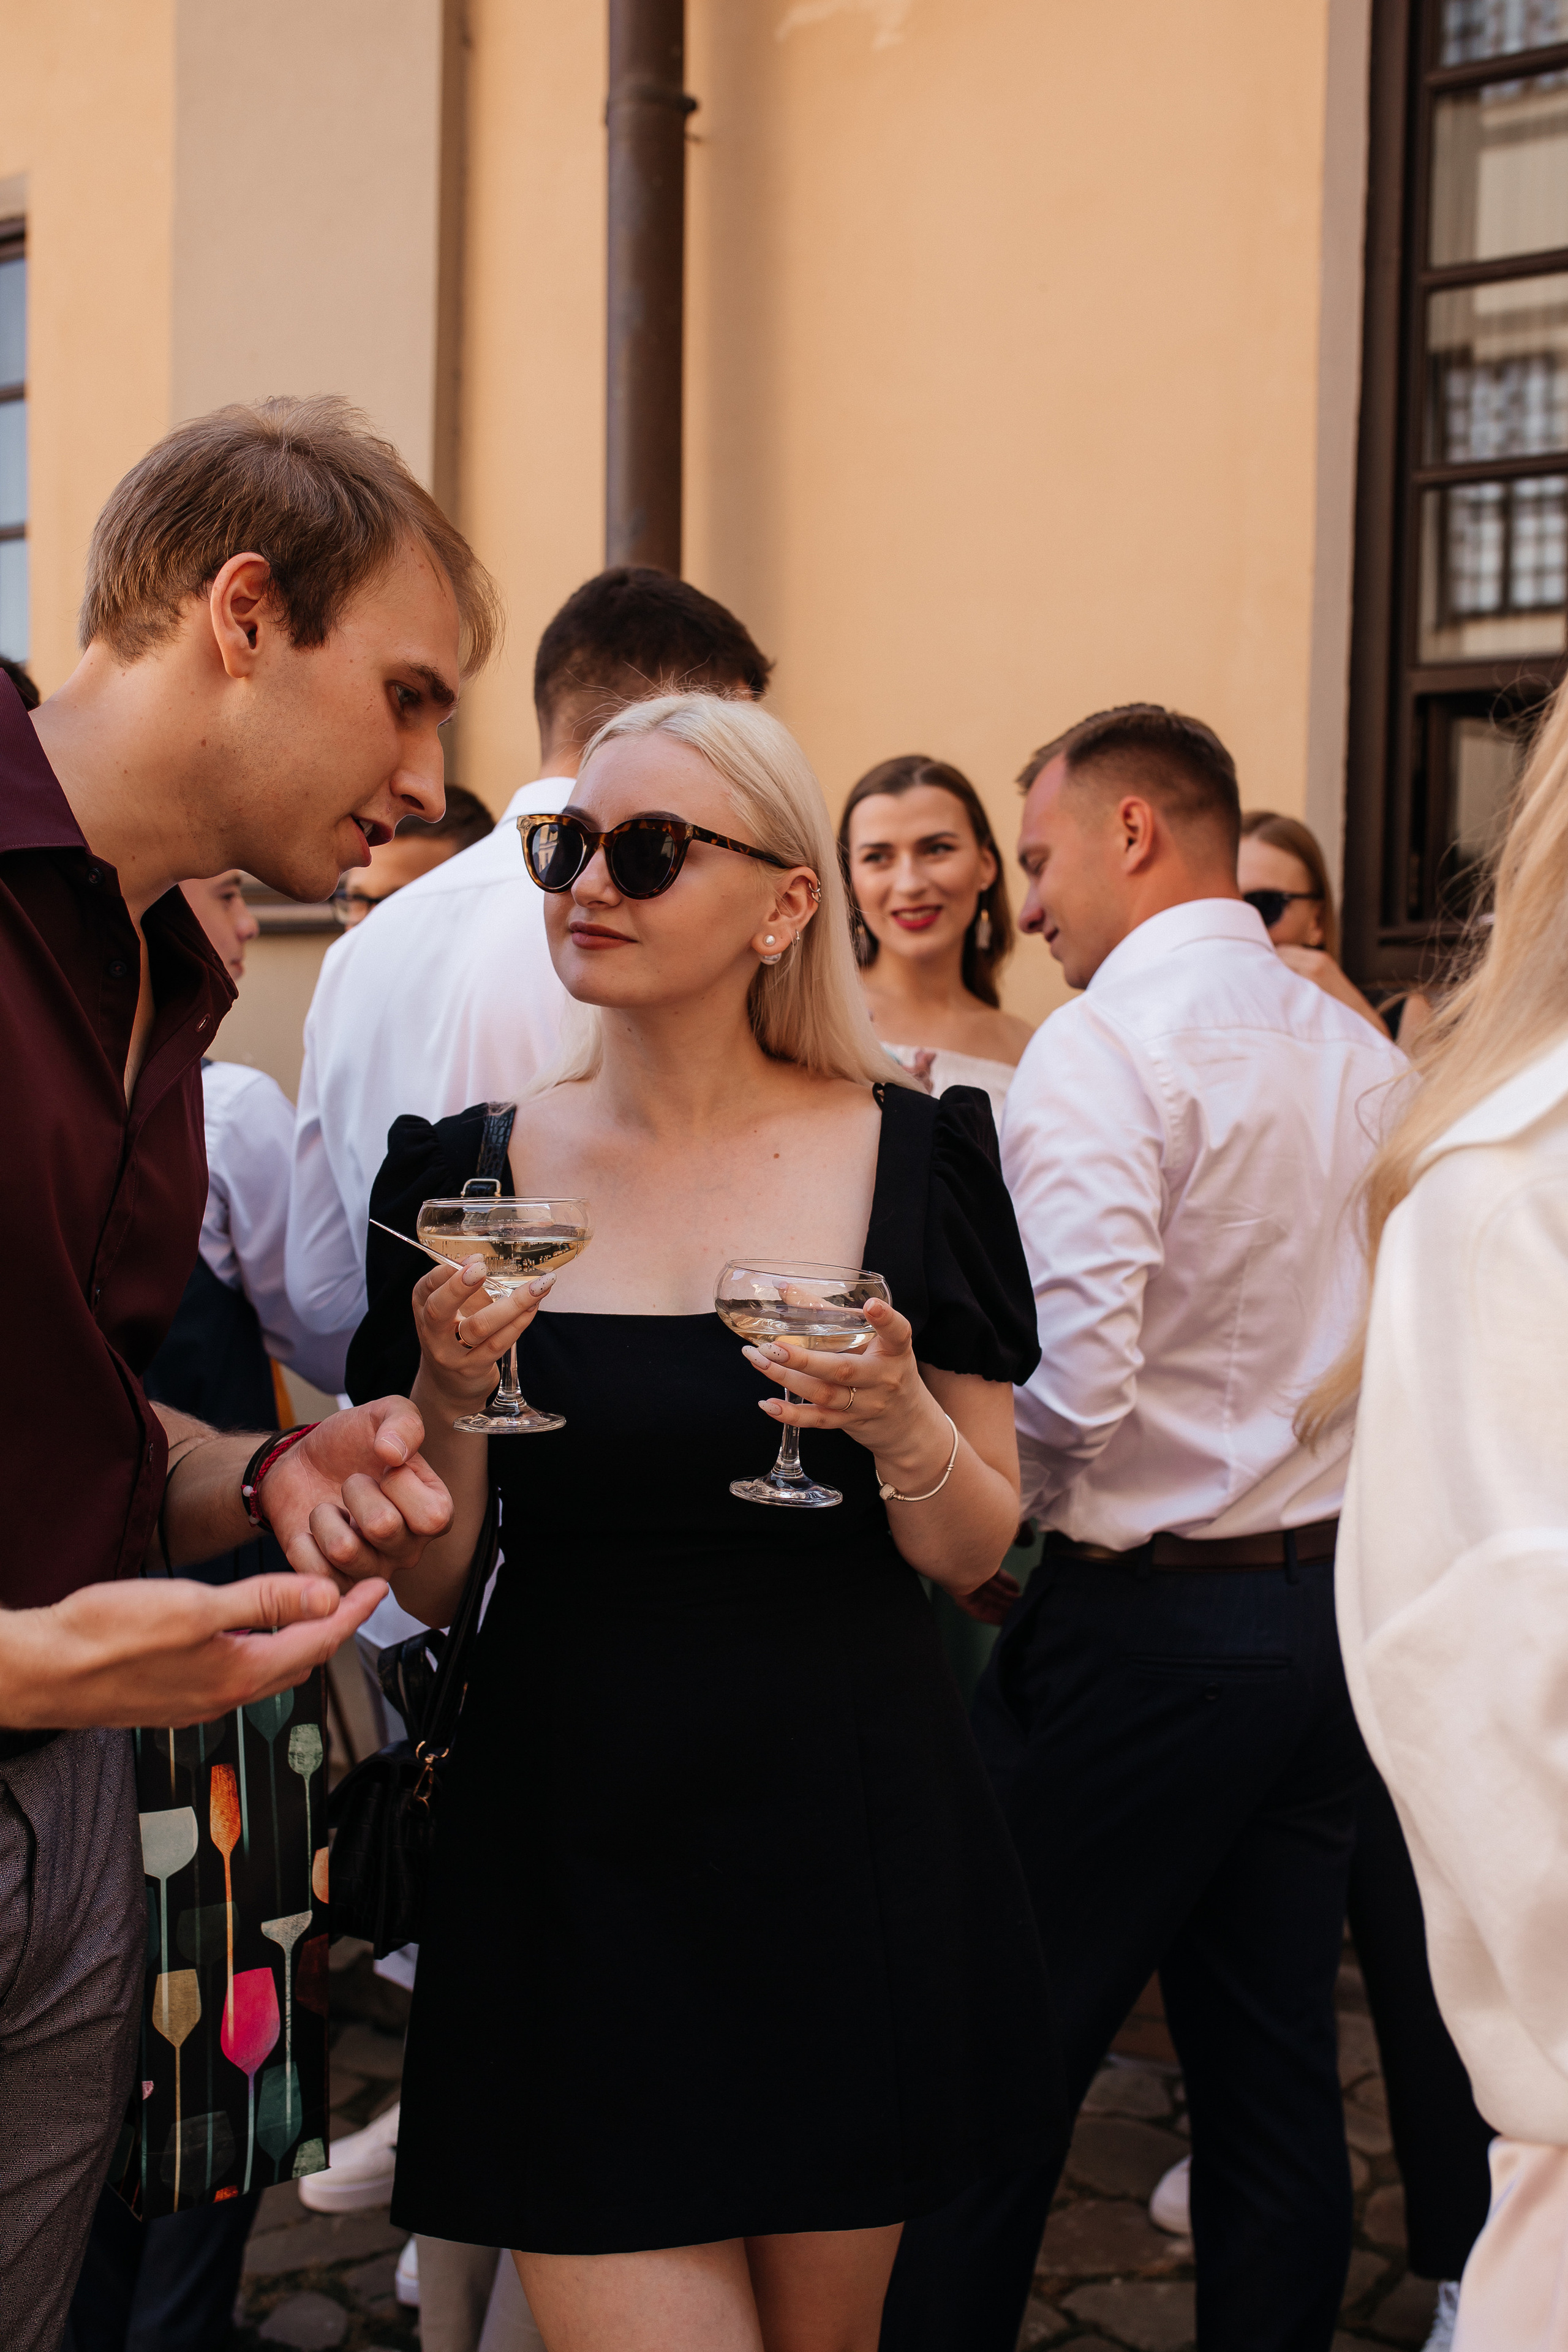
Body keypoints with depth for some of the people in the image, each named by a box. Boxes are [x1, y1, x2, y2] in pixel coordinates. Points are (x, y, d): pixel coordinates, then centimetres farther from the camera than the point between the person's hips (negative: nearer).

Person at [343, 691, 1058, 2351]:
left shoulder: (911, 1156, -3)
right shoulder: (470, 1171, -1)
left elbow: (974, 1554, 3)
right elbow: (428, 1585, 2)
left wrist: (898, 1423, -17)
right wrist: (450, 1390, -15)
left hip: (850, 1841, 1)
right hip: (571, 1841, 0)